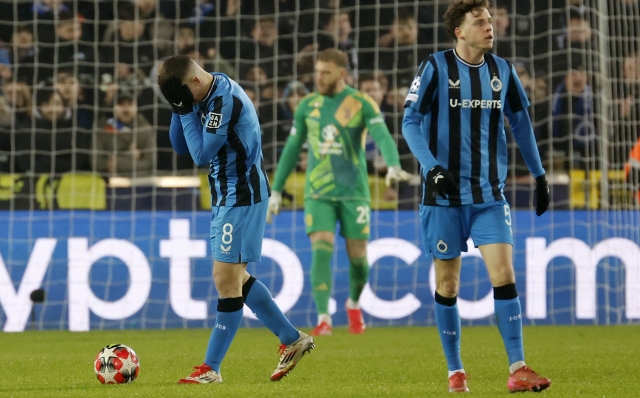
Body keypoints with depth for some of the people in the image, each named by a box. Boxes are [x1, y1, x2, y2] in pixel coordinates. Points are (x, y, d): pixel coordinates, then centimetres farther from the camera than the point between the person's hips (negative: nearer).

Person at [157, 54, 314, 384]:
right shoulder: (206, 97, 9)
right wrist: (180, 110, -4)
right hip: (228, 195, 11)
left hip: (242, 196, -11)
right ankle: (292, 340, 23)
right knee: (234, 278, 15)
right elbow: (180, 146, 11)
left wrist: (186, 110, -16)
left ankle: (211, 368, -4)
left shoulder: (225, 100, -21)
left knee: (226, 280, -7)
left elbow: (202, 154, -22)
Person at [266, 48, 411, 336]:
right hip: (318, 193, 1)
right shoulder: (307, 105, 6)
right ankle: (323, 319, -15)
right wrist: (276, 191, 14)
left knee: (357, 256, 4)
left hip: (353, 192, -1)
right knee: (321, 251, -15)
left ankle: (354, 304, 33)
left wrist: (394, 165, -40)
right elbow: (292, 149, 14)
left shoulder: (362, 104, -5)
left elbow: (382, 137, -20)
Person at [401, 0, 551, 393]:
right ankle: (455, 371, 15)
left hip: (490, 195, 2)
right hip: (445, 197, -2)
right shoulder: (436, 68, -6)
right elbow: (410, 122, -8)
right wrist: (432, 166, -22)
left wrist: (539, 175, 16)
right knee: (447, 283, 3)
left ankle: (518, 369, -10)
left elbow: (520, 122, 17)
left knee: (504, 274, -10)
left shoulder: (502, 70, 6)